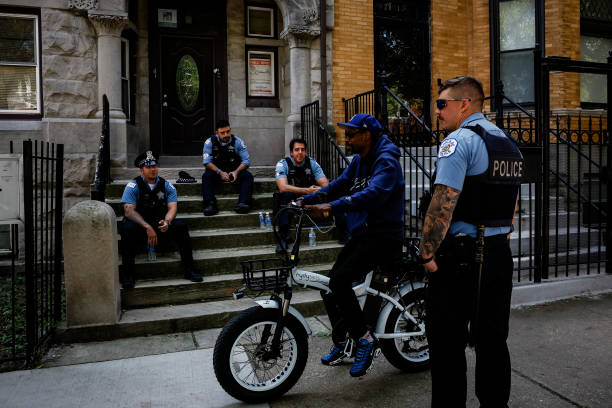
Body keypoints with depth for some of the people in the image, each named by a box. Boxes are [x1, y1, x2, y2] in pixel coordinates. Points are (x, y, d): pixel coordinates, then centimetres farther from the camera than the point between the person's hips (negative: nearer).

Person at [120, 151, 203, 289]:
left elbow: (172, 207, -4)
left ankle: (189, 269, -19)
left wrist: (167, 221, -28)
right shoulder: (133, 186, -4)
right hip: (140, 224, -2)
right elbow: (128, 210, -16)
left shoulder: (166, 185, 6)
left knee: (180, 226, -25)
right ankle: (127, 273, -21)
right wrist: (147, 227, -30)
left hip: (162, 224, 2)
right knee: (128, 228, -34)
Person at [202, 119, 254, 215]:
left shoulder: (238, 142, -5)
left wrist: (236, 172, -26)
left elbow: (246, 161, -7)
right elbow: (206, 161, -12)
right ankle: (210, 204, -40)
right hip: (216, 170, 0)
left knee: (248, 176, -26)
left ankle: (243, 203, -42)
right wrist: (220, 172, -27)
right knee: (206, 176, -30)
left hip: (234, 170, 0)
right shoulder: (210, 142, -6)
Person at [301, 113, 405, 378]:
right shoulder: (359, 160, 15)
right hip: (361, 233, 9)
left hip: (383, 236, -9)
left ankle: (364, 339, -5)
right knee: (330, 284, 6)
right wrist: (305, 201, -5)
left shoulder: (386, 161, -15)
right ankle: (341, 343, 24)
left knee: (340, 280, -23)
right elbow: (339, 185, 9)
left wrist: (332, 206, -42)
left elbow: (374, 193, -32)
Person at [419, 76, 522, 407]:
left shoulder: (459, 141, -13)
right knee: (493, 340, 17)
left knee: (447, 343, 3)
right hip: (500, 255, 9)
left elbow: (443, 204, -21)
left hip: (461, 257, -8)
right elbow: (512, 203, 20)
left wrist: (427, 254, -14)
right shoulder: (509, 143, 15)